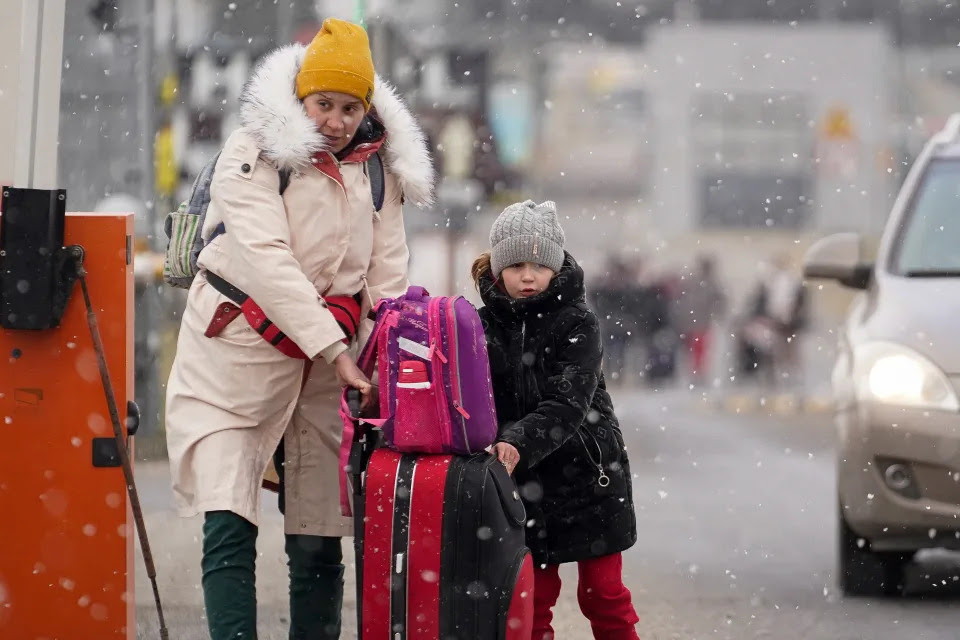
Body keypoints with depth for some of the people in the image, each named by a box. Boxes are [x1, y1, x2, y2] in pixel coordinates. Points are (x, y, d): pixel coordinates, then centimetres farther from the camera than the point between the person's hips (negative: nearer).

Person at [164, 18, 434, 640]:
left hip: (328, 367, 4)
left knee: (319, 543, 5)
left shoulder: (380, 169, 7)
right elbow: (267, 261, -19)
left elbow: (387, 278, 7)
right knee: (229, 529, -14)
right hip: (237, 355, -4)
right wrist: (336, 349, -26)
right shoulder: (255, 152, -9)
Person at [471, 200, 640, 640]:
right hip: (525, 484, 3)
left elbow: (568, 404, -20)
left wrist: (520, 444, -34)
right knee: (532, 596, 6)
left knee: (603, 592, 4)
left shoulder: (578, 323, -9)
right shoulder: (484, 327, 0)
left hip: (588, 476, -3)